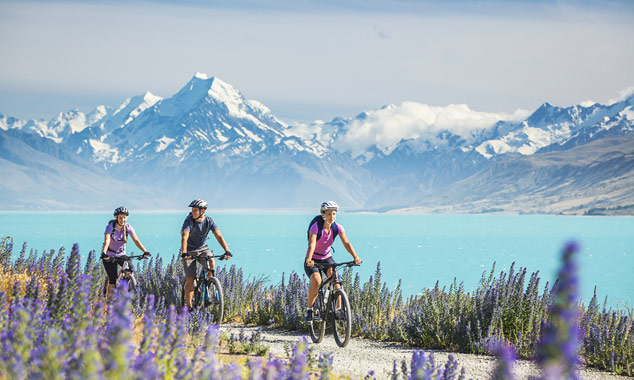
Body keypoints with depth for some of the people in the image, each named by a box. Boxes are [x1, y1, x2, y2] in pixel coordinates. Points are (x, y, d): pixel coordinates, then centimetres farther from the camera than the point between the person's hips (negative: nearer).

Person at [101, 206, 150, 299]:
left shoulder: (128, 227, -10)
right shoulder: (110, 227, -19)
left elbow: (136, 240, -19)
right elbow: (107, 241, -33)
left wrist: (145, 251, -36)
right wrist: (104, 253, -52)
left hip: (121, 254, 3)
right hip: (109, 256, -3)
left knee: (131, 269, -23)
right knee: (113, 280, -14)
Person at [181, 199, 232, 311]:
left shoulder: (209, 221, -13)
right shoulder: (189, 220, -21)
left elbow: (219, 236, -20)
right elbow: (184, 238, -33)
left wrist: (227, 251, -33)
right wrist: (184, 253, -50)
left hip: (203, 248, 2)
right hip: (189, 251, -2)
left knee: (212, 262, -29)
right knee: (190, 279, -9)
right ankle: (188, 305, 0)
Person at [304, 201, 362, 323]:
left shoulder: (337, 228, -11)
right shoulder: (316, 227, -23)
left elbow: (346, 243, -20)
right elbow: (311, 244, -35)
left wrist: (355, 257, -37)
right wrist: (309, 260, -53)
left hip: (327, 258, 4)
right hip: (313, 260, -4)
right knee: (316, 281, -29)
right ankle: (309, 310, -12)